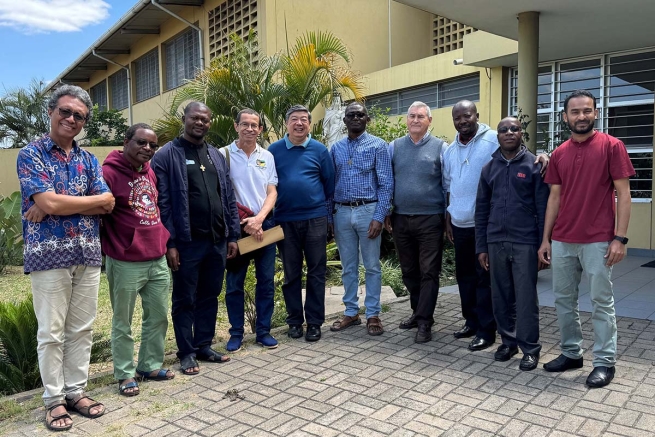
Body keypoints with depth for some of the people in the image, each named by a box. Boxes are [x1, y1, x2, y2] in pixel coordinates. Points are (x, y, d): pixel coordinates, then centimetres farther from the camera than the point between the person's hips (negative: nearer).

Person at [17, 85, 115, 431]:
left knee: (82, 329, 10)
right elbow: (48, 202, -16)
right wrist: (90, 199, -4)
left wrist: (57, 205, -10)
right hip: (49, 254, -4)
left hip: (88, 254, 4)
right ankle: (54, 399, 18)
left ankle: (76, 391, 24)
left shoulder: (89, 160, 12)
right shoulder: (31, 154, -2)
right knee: (51, 332, 4)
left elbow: (108, 205, 0)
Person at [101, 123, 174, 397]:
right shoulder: (109, 173, -12)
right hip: (125, 264, -7)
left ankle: (150, 365, 30)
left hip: (158, 260, 7)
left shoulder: (151, 173, 12)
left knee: (159, 316, 15)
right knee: (122, 323, 7)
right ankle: (125, 374, 22)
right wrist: (110, 247, -15)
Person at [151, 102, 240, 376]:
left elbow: (228, 198, 13)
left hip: (217, 240, 6)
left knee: (210, 297, 14)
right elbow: (162, 203, -10)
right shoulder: (167, 155, -4)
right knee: (185, 300, 7)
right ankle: (186, 352, 19)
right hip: (186, 242, -5)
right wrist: (169, 242, -14)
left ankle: (204, 346, 27)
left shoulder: (217, 156, 13)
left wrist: (232, 235, 8)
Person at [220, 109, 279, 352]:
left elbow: (272, 192, 4)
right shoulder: (223, 154, -2)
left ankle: (263, 331, 19)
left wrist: (259, 218, -13)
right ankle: (236, 333, 17)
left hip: (264, 224, 3)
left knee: (266, 281, 7)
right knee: (234, 283, 5)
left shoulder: (267, 156, 7)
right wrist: (243, 222, -10)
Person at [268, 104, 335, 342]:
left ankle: (314, 322, 15)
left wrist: (328, 214, 3)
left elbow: (329, 184, 6)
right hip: (285, 220, 1)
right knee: (291, 273, 9)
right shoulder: (274, 150, 3)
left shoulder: (320, 150, 2)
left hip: (315, 219, 0)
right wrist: (269, 216, 4)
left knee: (316, 272, 5)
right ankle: (294, 320, 22)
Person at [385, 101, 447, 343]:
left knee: (428, 272, 0)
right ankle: (419, 312, 29)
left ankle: (424, 322, 7)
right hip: (400, 219, 4)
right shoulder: (394, 147, 8)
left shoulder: (440, 147, 0)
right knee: (408, 271, 13)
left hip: (430, 219, -3)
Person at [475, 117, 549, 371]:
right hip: (496, 242, 4)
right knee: (501, 296, 10)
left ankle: (530, 348, 12)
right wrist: (481, 247, 7)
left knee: (526, 297, 0)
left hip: (525, 242, -3)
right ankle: (508, 341, 25)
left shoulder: (534, 165, 0)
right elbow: (481, 209, 11)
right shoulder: (489, 168, 10)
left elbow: (543, 208, -3)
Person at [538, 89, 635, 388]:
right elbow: (554, 198, 11)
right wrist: (545, 239, 8)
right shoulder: (559, 154, 9)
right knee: (563, 300, 11)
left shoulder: (611, 146, -3)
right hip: (562, 241, 5)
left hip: (598, 241, -5)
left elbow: (623, 194, -5)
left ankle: (605, 362, 17)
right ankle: (571, 353, 26)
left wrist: (620, 238, -12)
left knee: (602, 302, 5)